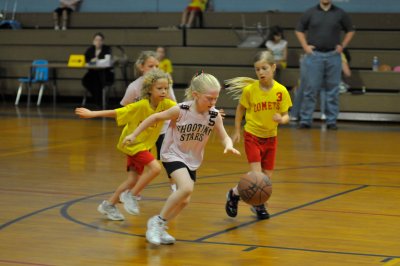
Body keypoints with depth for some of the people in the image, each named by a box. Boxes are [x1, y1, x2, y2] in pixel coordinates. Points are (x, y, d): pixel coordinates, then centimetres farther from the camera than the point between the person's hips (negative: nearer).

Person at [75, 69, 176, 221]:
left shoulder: (166, 104, -11)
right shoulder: (141, 106, -26)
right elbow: (116, 113, -23)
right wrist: (92, 114, -24)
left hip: (144, 145, 7)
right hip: (132, 144, -7)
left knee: (133, 180, 9)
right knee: (155, 168, -23)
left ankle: (109, 205, 26)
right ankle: (131, 196, -7)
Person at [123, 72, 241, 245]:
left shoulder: (214, 116, -14)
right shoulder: (181, 110, -24)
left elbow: (224, 137, -7)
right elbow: (155, 117, -11)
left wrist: (228, 146, -31)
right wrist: (134, 135, -7)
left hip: (192, 161, 6)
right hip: (172, 155, -6)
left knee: (184, 201, 6)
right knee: (186, 188, -28)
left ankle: (159, 229, 28)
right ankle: (158, 222, -11)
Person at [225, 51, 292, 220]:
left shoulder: (281, 91, -12)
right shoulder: (249, 89, -15)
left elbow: (286, 115, -5)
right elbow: (240, 109, 1)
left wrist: (281, 119, -28)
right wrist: (236, 131, 4)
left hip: (271, 137, 3)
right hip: (252, 136, -3)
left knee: (267, 177, 9)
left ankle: (258, 204, 35)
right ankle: (234, 194, 13)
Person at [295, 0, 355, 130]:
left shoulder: (340, 14, 4)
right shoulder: (310, 13, 3)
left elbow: (350, 31, 15)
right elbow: (299, 30, 12)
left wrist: (342, 46, 4)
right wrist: (305, 46, 2)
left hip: (333, 56, 1)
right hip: (314, 55, -1)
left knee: (333, 90, 4)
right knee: (310, 88, -1)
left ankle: (331, 121, 12)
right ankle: (305, 120, 3)